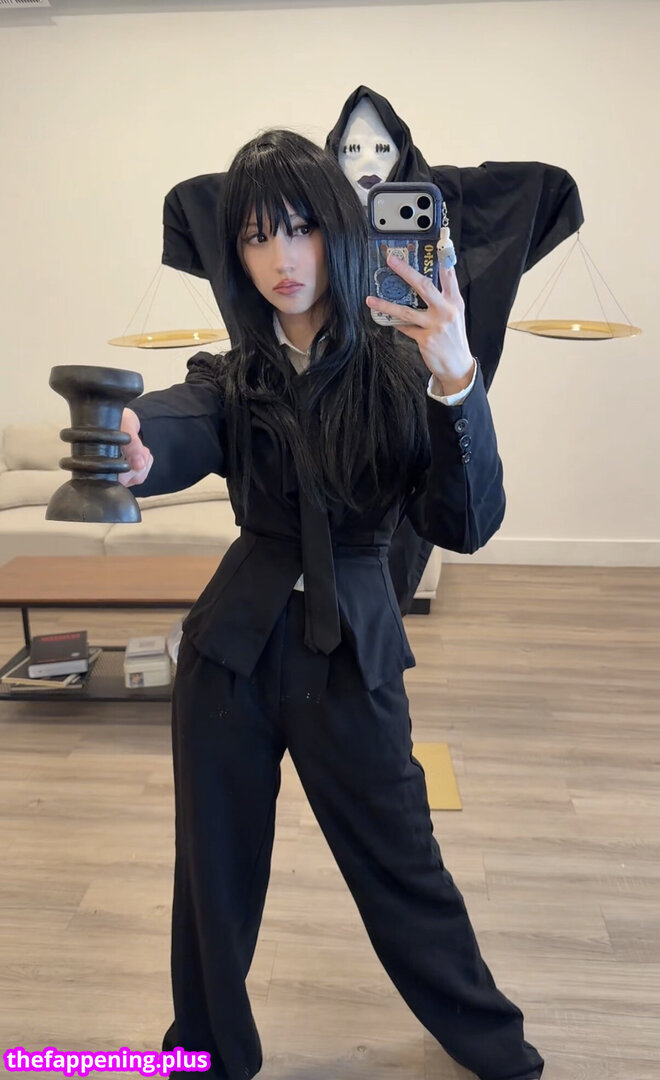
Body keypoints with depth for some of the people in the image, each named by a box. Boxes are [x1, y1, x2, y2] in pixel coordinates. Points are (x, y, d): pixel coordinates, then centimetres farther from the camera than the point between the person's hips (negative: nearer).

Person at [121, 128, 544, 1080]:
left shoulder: (401, 368, -6)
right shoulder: (232, 378, 0)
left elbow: (467, 526, -16)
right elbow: (175, 431, -24)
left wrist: (457, 382, -32)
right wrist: (130, 452, -49)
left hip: (351, 654, -2)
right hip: (233, 648, 2)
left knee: (401, 865, 13)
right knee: (217, 866, 15)